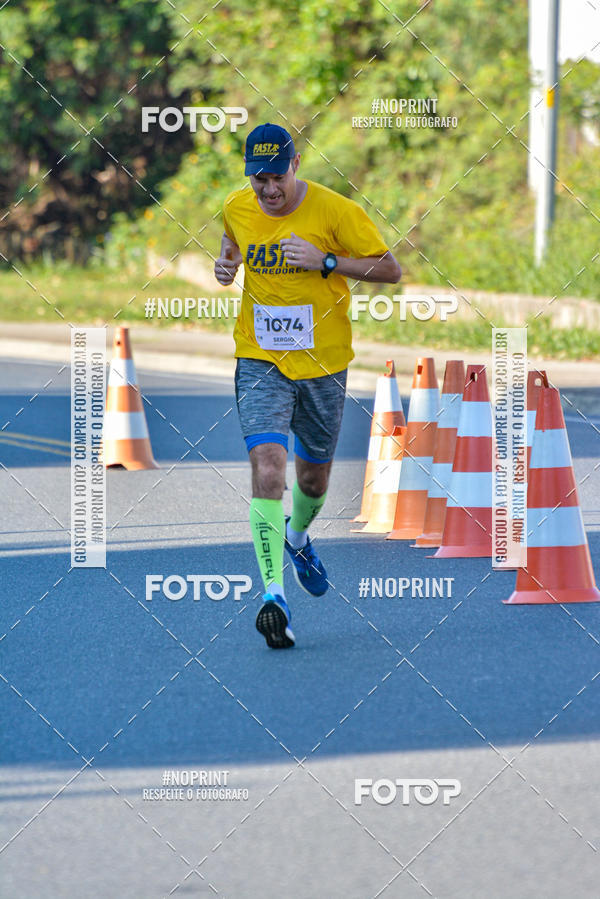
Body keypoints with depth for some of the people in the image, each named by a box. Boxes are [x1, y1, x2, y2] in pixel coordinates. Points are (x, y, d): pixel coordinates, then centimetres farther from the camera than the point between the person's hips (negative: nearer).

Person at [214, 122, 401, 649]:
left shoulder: (334, 210, -12)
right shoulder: (237, 209, -2)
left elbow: (390, 270, -8)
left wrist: (326, 261, -21)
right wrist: (226, 265, -2)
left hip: (323, 364, 0)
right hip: (260, 363, 0)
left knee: (314, 478, 16)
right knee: (268, 467, -20)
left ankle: (297, 538, 52)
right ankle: (274, 595, -23)